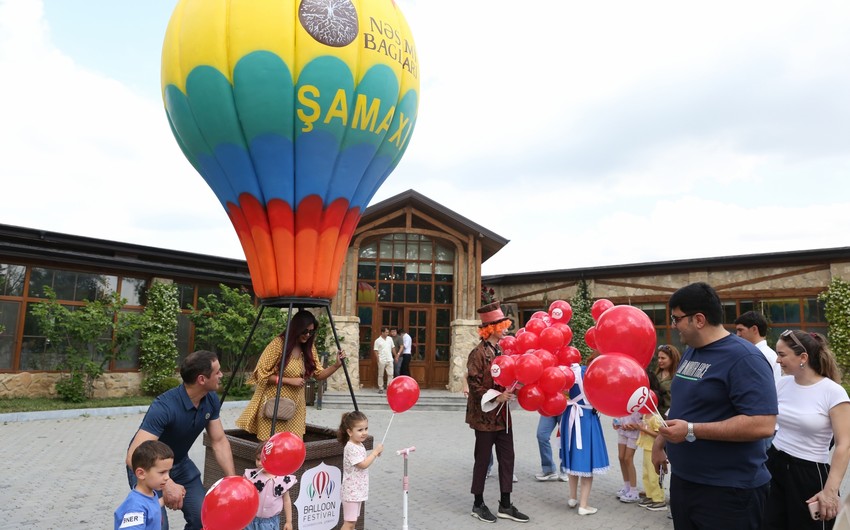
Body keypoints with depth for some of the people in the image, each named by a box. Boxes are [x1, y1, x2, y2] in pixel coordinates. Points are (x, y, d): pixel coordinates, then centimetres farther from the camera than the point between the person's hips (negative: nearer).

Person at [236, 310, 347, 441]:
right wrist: (289, 380, -19)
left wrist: (337, 365, -14)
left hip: (295, 405, 5)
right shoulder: (278, 344, -15)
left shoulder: (309, 349, 3)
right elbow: (262, 373, -15)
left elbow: (319, 374, 3)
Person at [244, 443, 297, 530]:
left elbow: (286, 500, 0)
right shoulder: (251, 475, -11)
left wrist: (289, 521, 2)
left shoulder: (283, 479, -10)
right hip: (252, 519, 1)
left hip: (271, 522, 0)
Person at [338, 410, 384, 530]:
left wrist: (374, 454, 2)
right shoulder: (351, 448, -21)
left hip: (358, 490, 9)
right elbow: (363, 464, -24)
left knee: (353, 520, 17)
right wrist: (375, 452, -16)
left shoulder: (359, 445, 8)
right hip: (352, 491, -9)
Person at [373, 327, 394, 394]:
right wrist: (378, 360, -12)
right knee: (380, 375, 5)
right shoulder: (378, 340, -5)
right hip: (382, 360, -4)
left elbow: (392, 348, 14)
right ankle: (380, 388, 14)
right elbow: (376, 351, -6)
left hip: (389, 360, 4)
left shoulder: (390, 339, 8)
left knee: (390, 374, -1)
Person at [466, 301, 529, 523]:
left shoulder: (500, 351, 10)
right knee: (483, 459, 5)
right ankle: (478, 505, 20)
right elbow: (474, 384, -19)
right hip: (485, 415, -8)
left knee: (507, 459, 10)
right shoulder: (478, 353, -15)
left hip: (502, 415, 8)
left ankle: (505, 505, 22)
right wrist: (495, 397, -24)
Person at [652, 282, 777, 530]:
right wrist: (660, 442, 16)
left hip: (728, 491, -8)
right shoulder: (691, 351, 8)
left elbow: (763, 425, -28)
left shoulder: (744, 358, -19)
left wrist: (691, 431, -27)